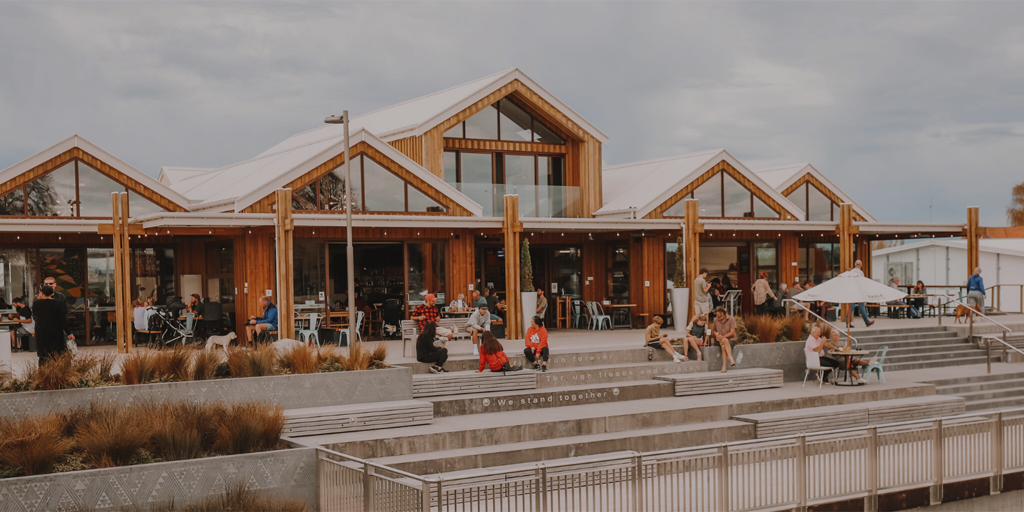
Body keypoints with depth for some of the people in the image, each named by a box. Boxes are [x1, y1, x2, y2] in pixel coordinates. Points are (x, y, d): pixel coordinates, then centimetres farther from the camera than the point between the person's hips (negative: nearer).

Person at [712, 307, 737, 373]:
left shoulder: (731, 319, -5)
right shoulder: (716, 320, 6)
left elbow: (732, 332, -12)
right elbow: (713, 330, 20)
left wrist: (723, 337, -22)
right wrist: (716, 335, -2)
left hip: (731, 339, -2)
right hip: (720, 340, 2)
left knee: (724, 347, -35)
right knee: (725, 341, -35)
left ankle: (724, 366, -43)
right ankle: (731, 359, -47)